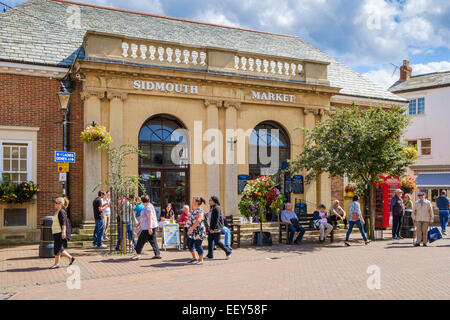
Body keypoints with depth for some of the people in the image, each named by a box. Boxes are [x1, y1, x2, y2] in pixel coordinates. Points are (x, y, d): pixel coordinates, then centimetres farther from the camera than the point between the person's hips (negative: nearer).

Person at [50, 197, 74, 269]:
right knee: (60, 248, 13)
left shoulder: (61, 212, -14)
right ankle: (70, 258, 22)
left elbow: (63, 223, -20)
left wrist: (63, 232, -27)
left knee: (57, 248, -3)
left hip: (60, 233, -10)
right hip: (56, 233, 10)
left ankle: (56, 263, 7)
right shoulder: (56, 211, 14)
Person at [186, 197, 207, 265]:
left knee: (198, 245, -3)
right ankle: (194, 258, 26)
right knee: (189, 244, 12)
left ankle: (201, 260, 11)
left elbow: (198, 221, -30)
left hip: (198, 231, -10)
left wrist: (191, 229, -31)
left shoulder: (199, 211, -18)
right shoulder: (194, 210, 11)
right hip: (192, 232, 10)